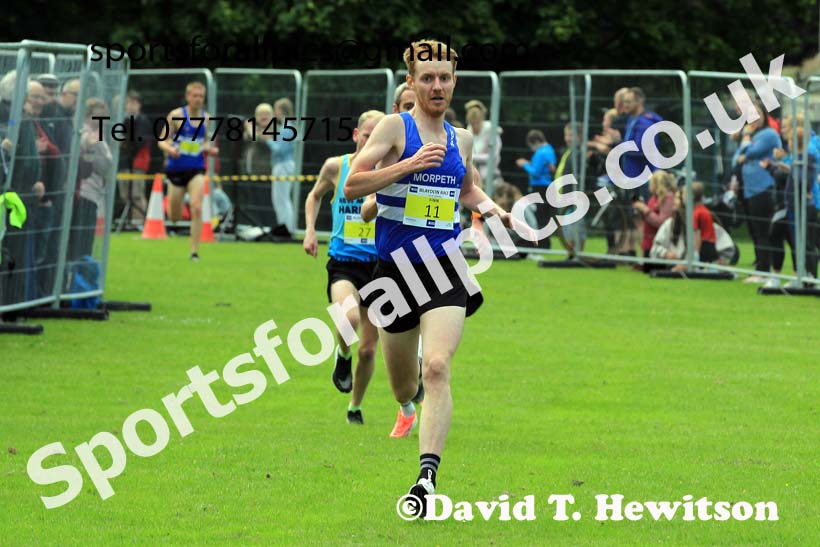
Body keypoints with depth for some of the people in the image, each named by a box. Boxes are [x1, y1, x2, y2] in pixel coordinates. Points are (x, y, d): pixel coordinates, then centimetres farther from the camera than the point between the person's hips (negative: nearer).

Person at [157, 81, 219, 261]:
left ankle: (194, 251, -9)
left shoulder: (206, 118, 3)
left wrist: (210, 149, -3)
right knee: (175, 218, 9)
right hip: (176, 168, -1)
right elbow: (162, 141, -3)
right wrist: (169, 149, -24)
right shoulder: (176, 115, -7)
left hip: (196, 169, 1)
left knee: (197, 209, -18)